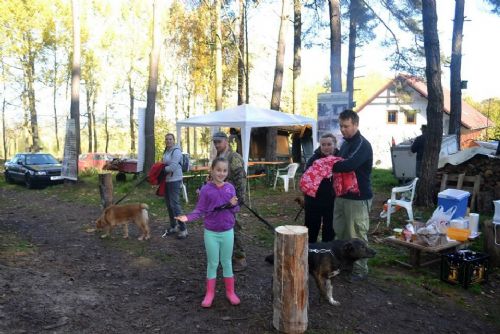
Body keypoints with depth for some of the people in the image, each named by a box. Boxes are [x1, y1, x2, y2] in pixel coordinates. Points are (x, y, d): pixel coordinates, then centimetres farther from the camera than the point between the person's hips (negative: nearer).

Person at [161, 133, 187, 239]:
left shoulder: (176, 151, -14)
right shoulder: (166, 151, 14)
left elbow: (172, 167, -22)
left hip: (174, 180, -9)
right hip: (167, 180, 9)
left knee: (175, 204, -11)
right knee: (169, 204, 14)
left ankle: (183, 229, -5)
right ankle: (173, 226, 26)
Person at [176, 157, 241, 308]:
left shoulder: (230, 188, -4)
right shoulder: (206, 189, -11)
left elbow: (236, 210, 3)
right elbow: (200, 210, -9)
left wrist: (233, 205, -20)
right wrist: (188, 217, -26)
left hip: (227, 232, 2)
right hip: (211, 233, -2)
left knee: (227, 262, 14)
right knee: (212, 263, 9)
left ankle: (230, 291, 28)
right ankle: (210, 293, 25)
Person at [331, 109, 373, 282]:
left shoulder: (363, 145, -15)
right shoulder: (345, 143, 14)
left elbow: (349, 165, -30)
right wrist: (333, 165, 0)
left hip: (358, 198, -9)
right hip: (342, 195, 9)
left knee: (357, 235, -1)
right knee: (339, 232, 16)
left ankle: (360, 270, 11)